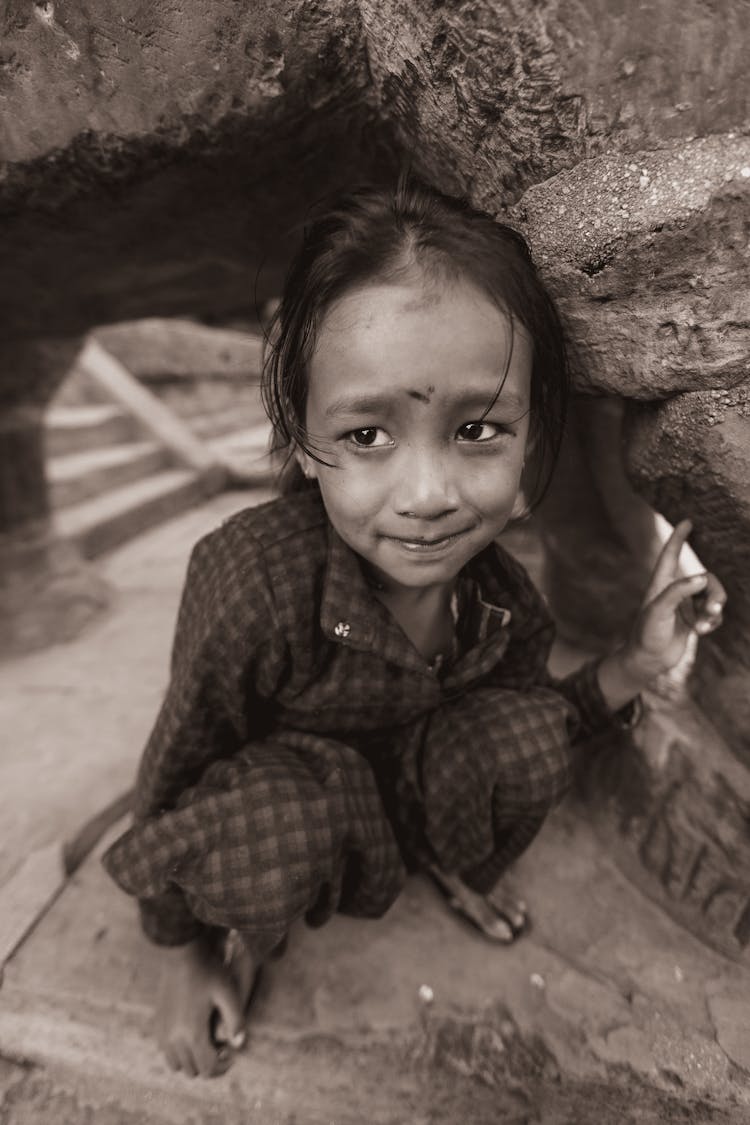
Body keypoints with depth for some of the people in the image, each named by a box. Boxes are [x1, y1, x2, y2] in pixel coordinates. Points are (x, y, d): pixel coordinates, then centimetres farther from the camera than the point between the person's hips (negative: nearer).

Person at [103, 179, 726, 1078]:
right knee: (278, 820, -37)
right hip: (266, 802, -3)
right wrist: (182, 955, -5)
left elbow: (523, 746, -2)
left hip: (406, 785, 4)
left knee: (522, 732, -23)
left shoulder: (502, 594, -22)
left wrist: (632, 665, -20)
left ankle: (458, 867, 13)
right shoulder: (254, 582, -38)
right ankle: (248, 934, 3)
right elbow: (176, 772, -21)